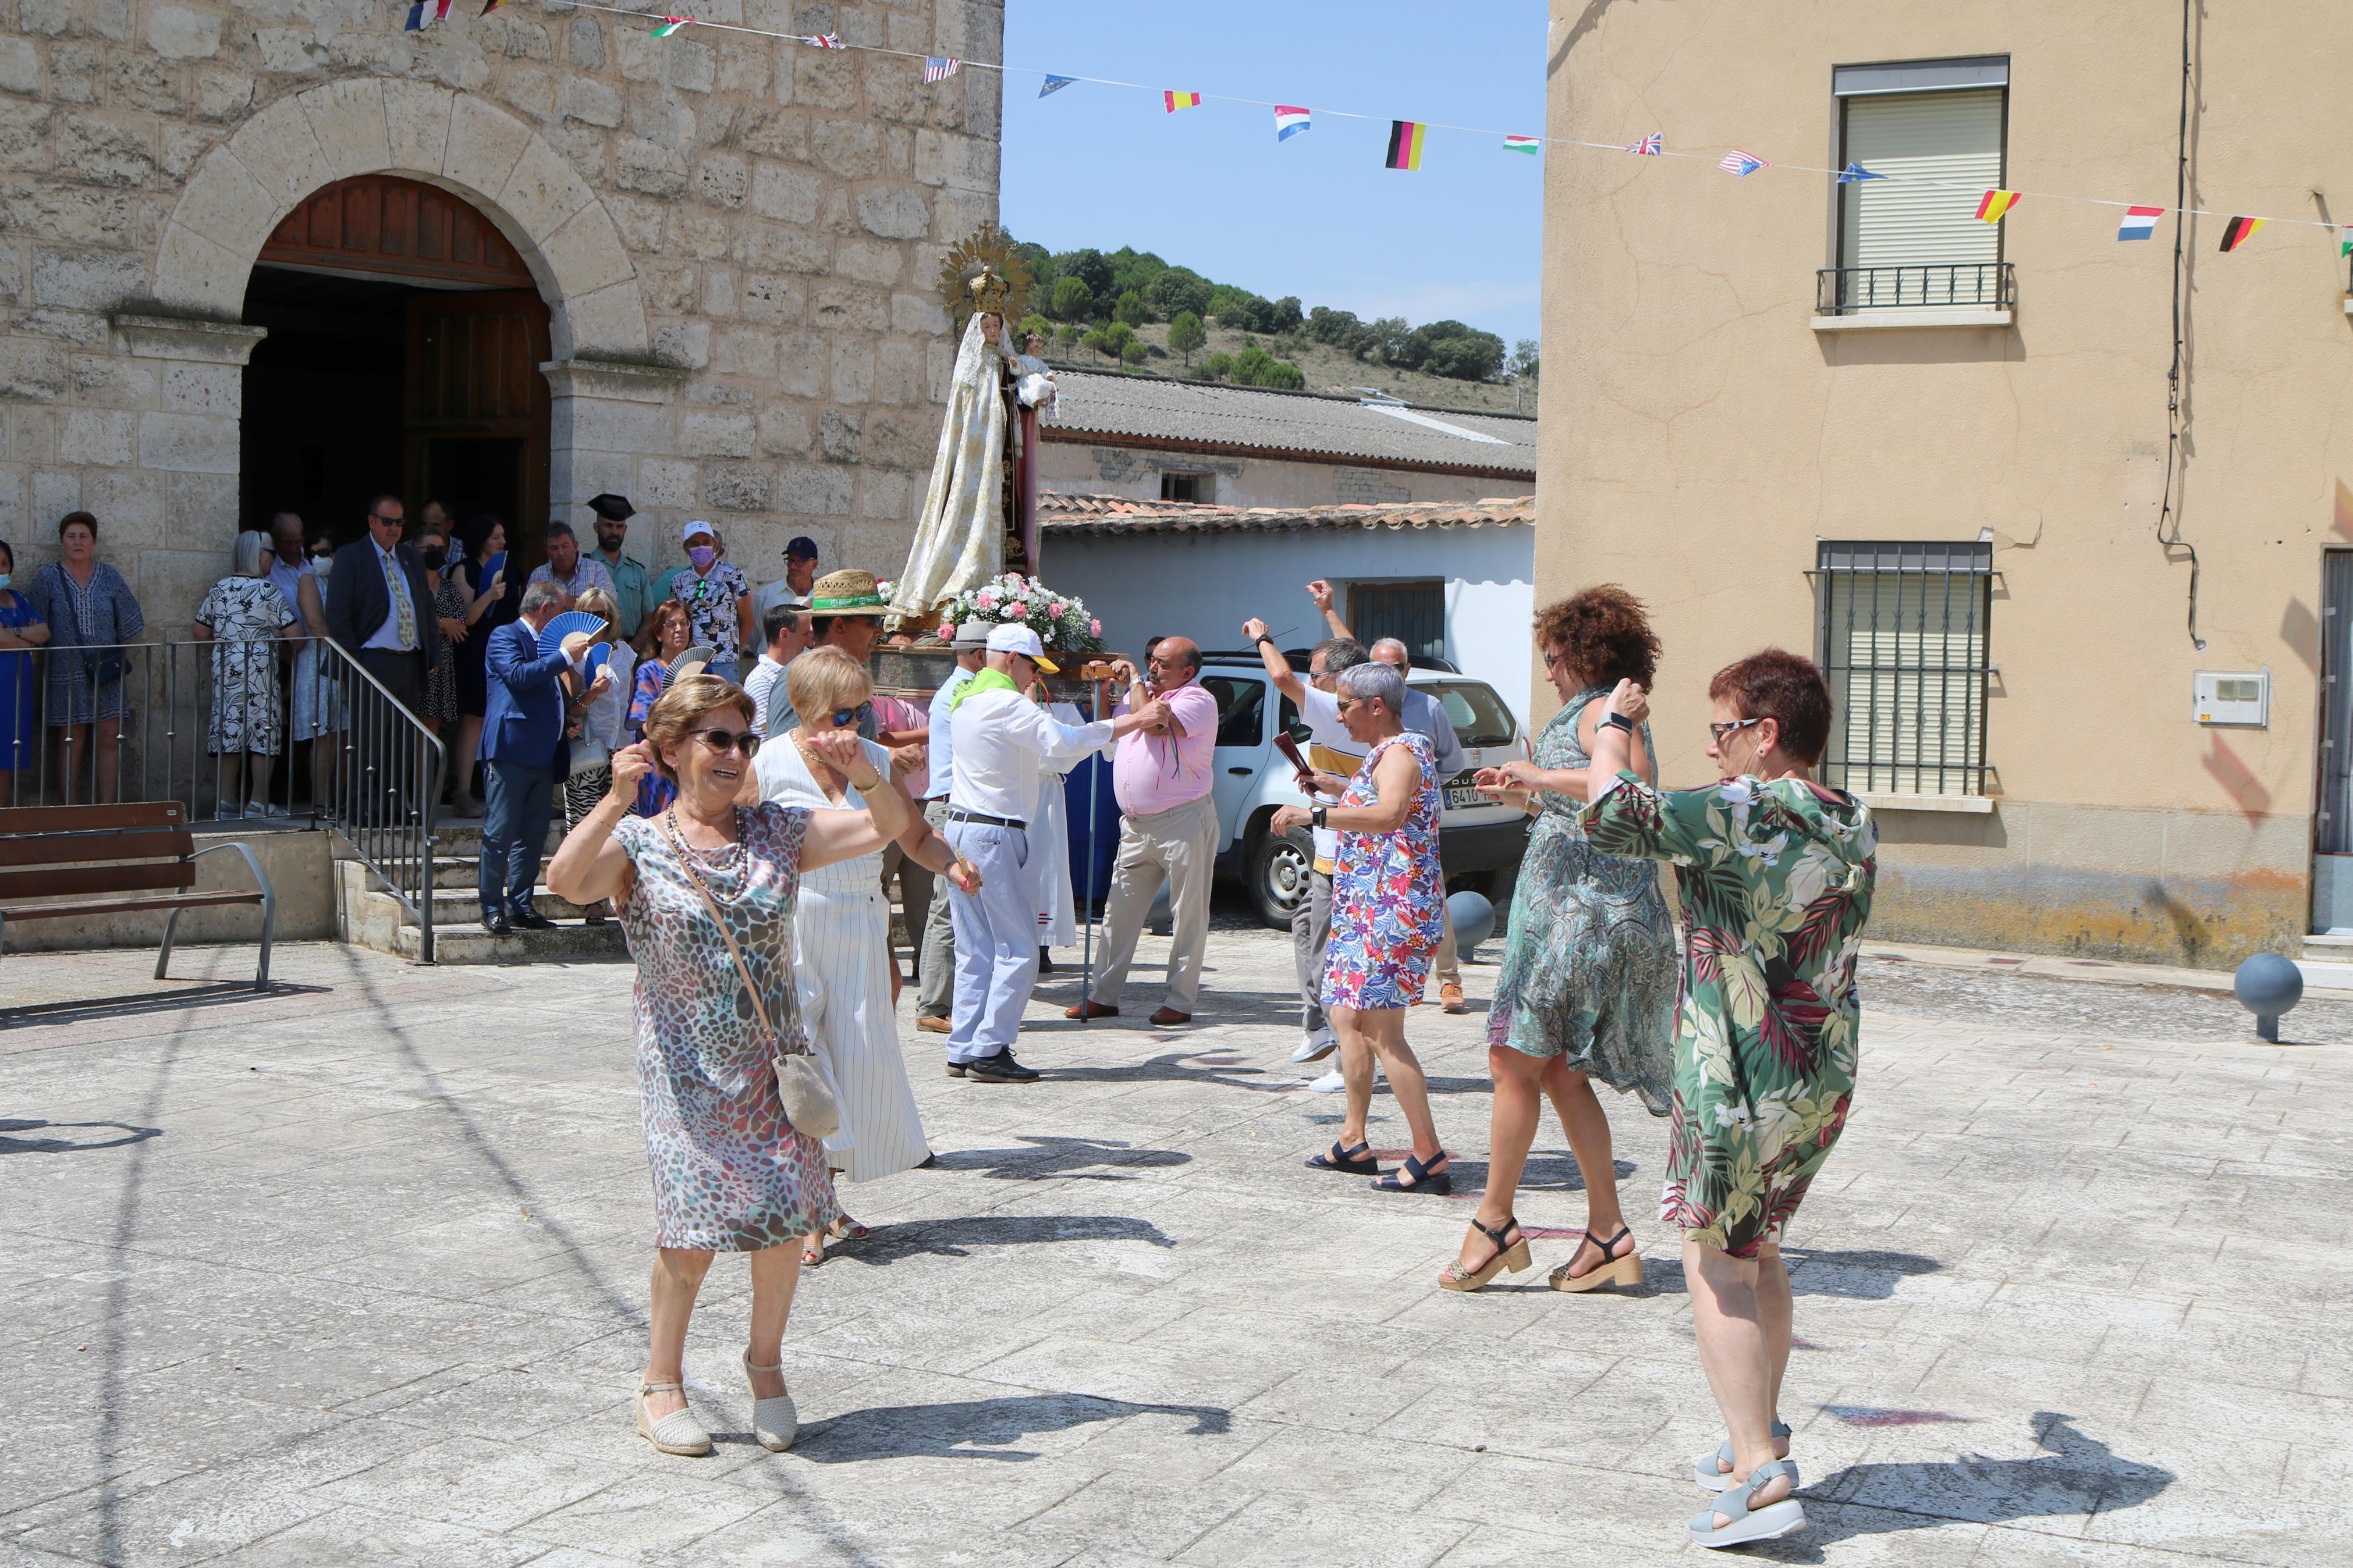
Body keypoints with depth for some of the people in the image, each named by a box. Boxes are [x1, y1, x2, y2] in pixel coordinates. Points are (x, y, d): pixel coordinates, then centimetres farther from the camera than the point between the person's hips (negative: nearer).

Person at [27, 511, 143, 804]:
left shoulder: (109, 576, 7)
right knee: (72, 742, -2)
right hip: (67, 674, -2)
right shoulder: (48, 578, 0)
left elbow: (129, 623, 11)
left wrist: (112, 653, 5)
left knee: (109, 739, 0)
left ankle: (107, 809, 5)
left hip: (106, 671, 2)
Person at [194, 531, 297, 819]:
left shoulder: (219, 589, 6)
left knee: (228, 731, 8)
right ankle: (258, 801, 4)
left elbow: (201, 634, 10)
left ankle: (226, 800, 9)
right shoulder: (268, 590, -8)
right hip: (260, 672, -5)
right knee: (262, 732, 2)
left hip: (225, 671, 5)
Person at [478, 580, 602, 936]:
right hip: (512, 751, -9)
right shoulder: (505, 636, 0)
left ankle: (520, 906, 14)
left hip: (544, 756, 9)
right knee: (500, 833, -6)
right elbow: (518, 674, -19)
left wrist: (590, 691, 12)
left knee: (533, 837, 9)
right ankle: (492, 910, -3)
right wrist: (565, 657, -13)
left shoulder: (547, 646, 25)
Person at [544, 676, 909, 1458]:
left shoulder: (776, 831, 6)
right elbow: (566, 882, -24)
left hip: (774, 1061, 4)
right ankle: (661, 1381, 15)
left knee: (786, 1217, -1)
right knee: (696, 1226, -7)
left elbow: (888, 828, 4)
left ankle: (765, 1362, 23)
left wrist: (863, 773, -15)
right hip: (686, 1070, -3)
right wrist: (616, 803, -36)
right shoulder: (638, 843, -5)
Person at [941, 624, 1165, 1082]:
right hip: (996, 836, -9)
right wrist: (1136, 720, -23)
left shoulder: (967, 700, 16)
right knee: (1017, 949, -4)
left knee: (976, 950, 11)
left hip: (961, 830, 9)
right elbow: (1063, 740, -25)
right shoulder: (1007, 705, -13)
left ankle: (963, 1051, 10)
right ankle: (988, 1051, -5)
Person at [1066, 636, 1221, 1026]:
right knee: (1119, 912, 7)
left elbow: (1153, 722, -25)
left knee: (1188, 916, 0)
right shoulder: (1143, 693, 16)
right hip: (1136, 825, 8)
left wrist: (1134, 680, -9)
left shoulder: (1197, 700, -8)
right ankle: (1104, 997, 13)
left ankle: (1181, 1002, 6)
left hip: (1182, 822, -8)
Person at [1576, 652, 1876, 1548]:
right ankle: (1756, 1437, 31)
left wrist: (1615, 724, -3)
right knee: (1759, 1253, 21)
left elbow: (1612, 813, -20)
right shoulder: (1854, 826, 6)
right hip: (1824, 1079, 8)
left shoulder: (1745, 813, -19)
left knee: (1715, 1266, 0)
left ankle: (1761, 1475, -7)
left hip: (1741, 1082, -8)